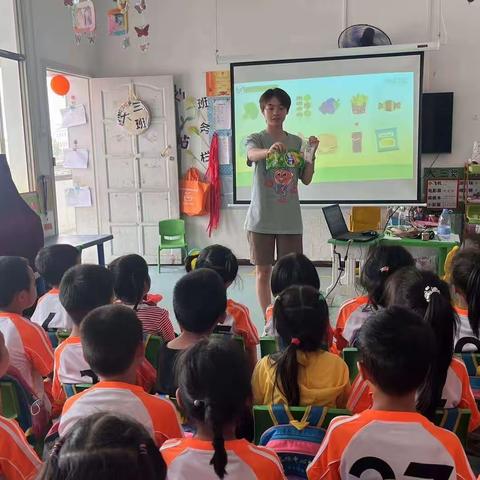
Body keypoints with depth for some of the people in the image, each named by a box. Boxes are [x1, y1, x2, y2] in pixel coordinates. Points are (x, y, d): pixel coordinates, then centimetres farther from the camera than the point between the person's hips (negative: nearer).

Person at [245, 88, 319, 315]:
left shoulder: (297, 142, 10)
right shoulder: (255, 139, 0)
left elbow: (306, 179, 8)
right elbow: (252, 154, -26)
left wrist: (312, 153, -7)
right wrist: (269, 151, -49)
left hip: (290, 219, 3)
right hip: (261, 217, -2)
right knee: (263, 272, 4)